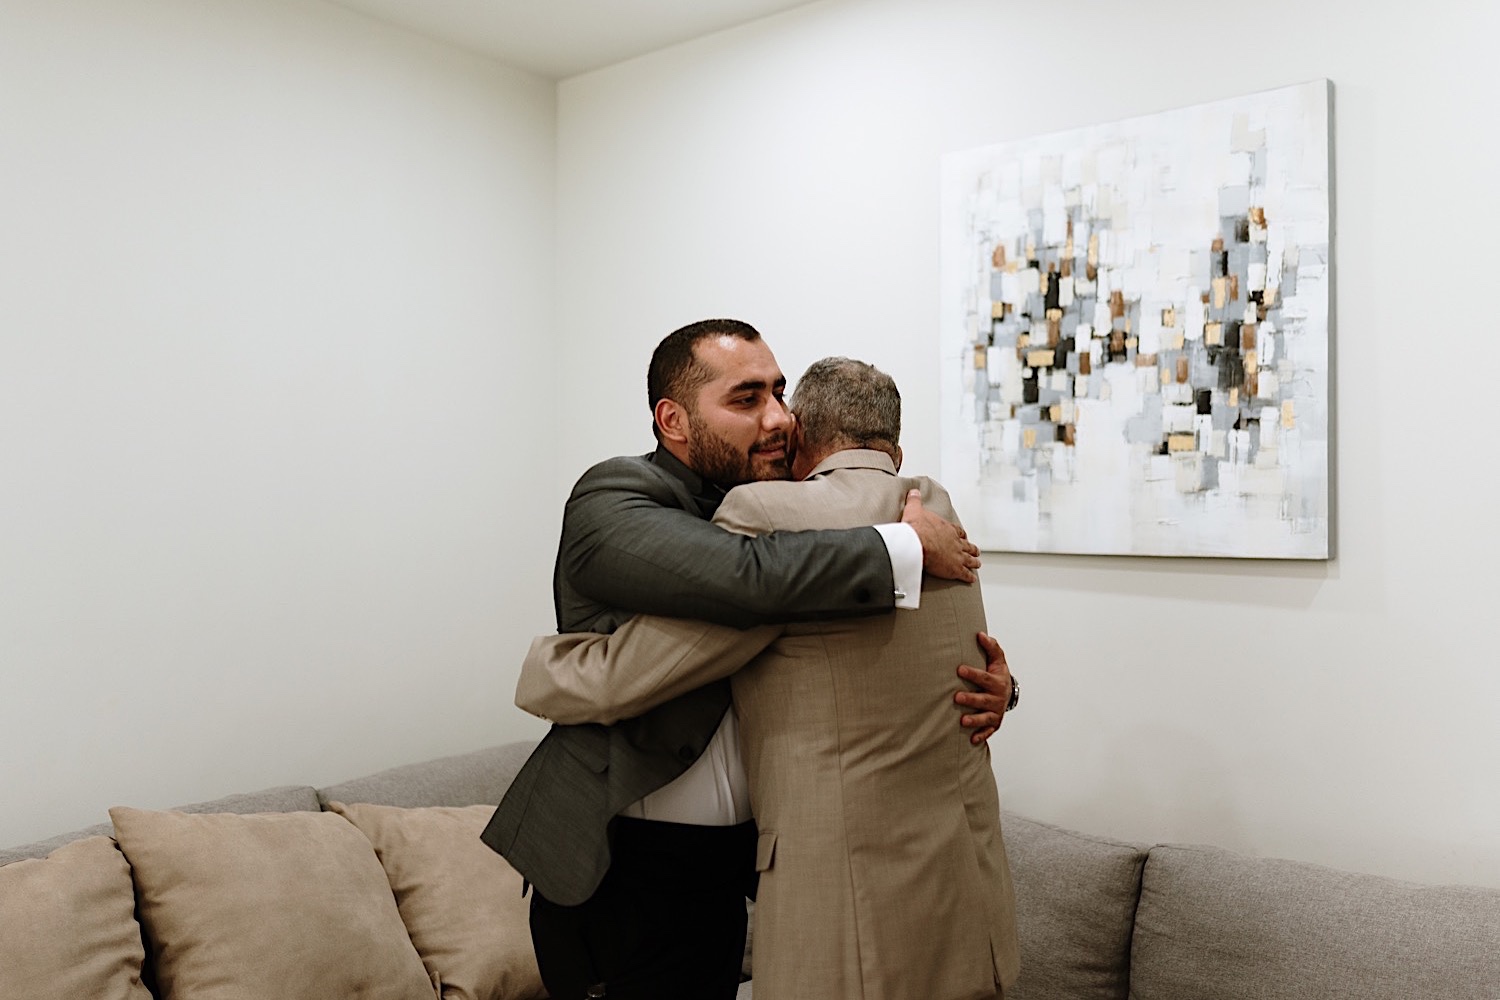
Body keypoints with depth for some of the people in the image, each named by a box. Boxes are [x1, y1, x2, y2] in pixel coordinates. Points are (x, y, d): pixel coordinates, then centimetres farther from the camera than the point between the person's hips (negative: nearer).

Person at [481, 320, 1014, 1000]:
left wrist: (987, 688, -9)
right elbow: (746, 578, -33)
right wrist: (910, 545, -22)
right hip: (621, 873, -6)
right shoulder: (611, 500, -15)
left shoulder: (772, 518, 6)